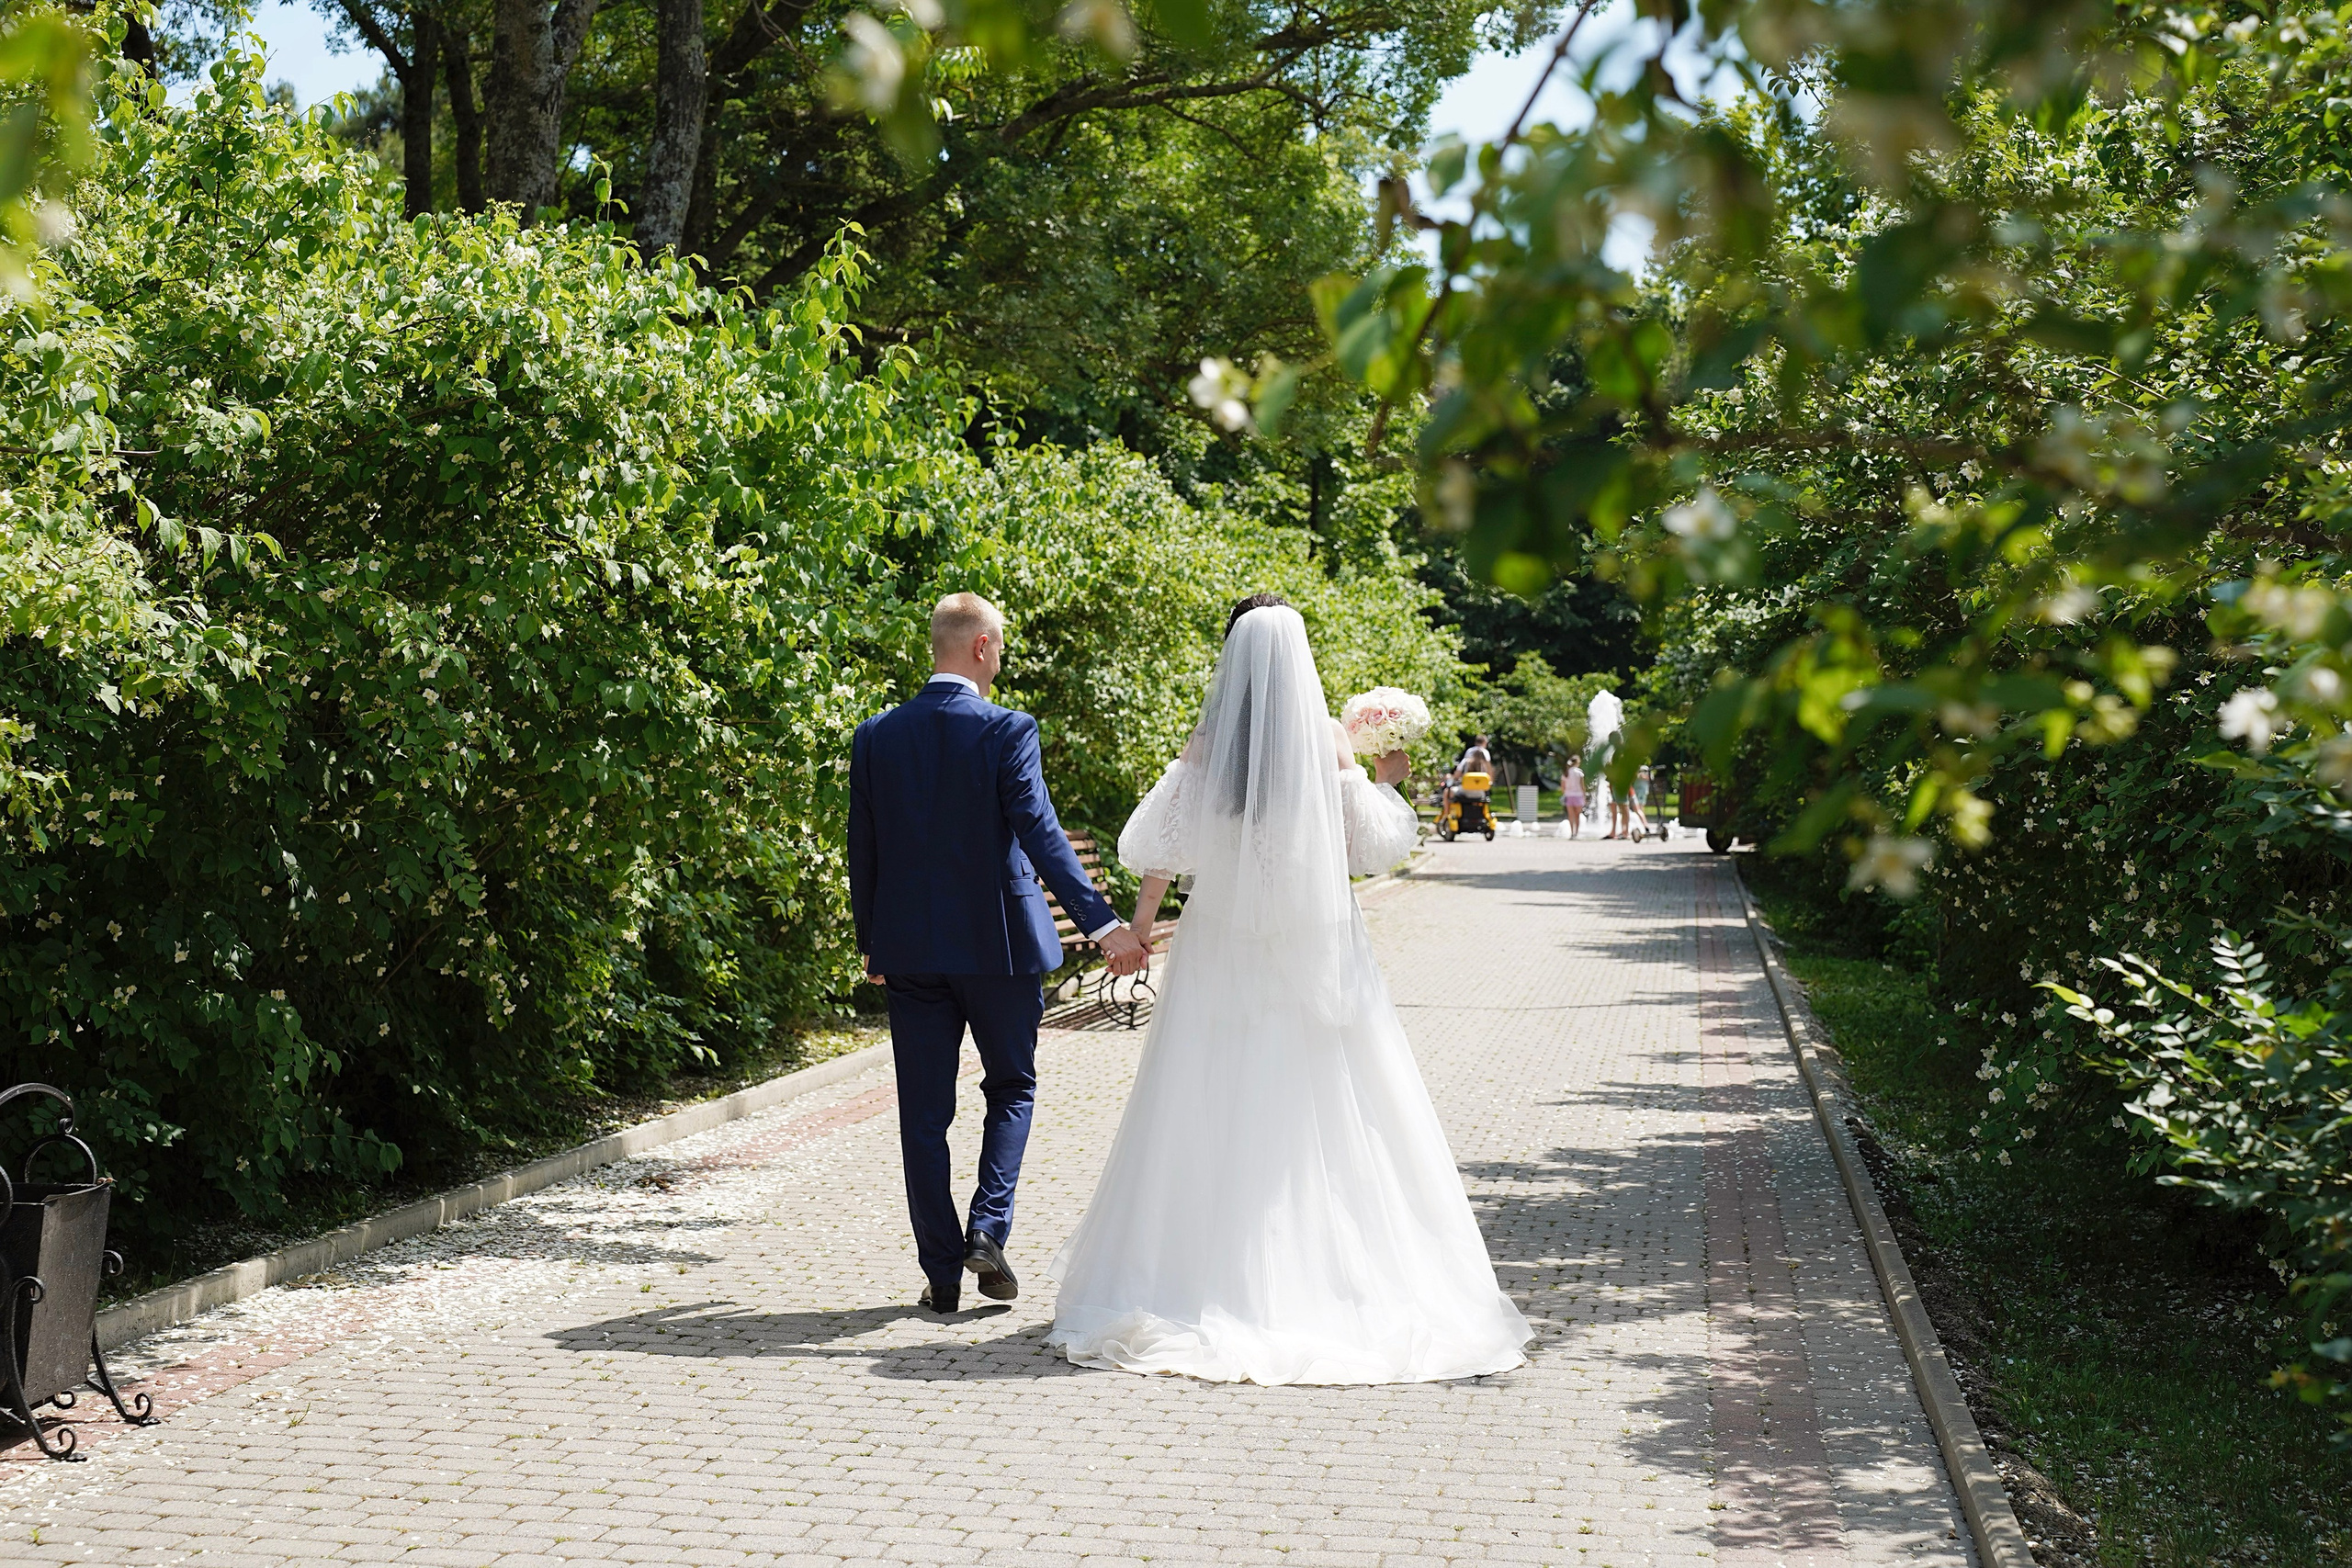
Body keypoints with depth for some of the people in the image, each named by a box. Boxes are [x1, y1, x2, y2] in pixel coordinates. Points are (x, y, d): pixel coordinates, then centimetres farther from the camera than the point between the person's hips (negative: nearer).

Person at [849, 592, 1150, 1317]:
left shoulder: (876, 736, 1)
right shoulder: (1006, 731, -11)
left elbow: (863, 851, 6)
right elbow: (1041, 835, -19)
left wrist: (871, 946, 17)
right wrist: (1103, 925, -21)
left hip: (909, 950, 3)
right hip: (997, 943, -3)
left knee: (924, 1114, 8)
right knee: (1011, 1086, 17)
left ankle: (942, 1275, 10)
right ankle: (988, 1228, 1)